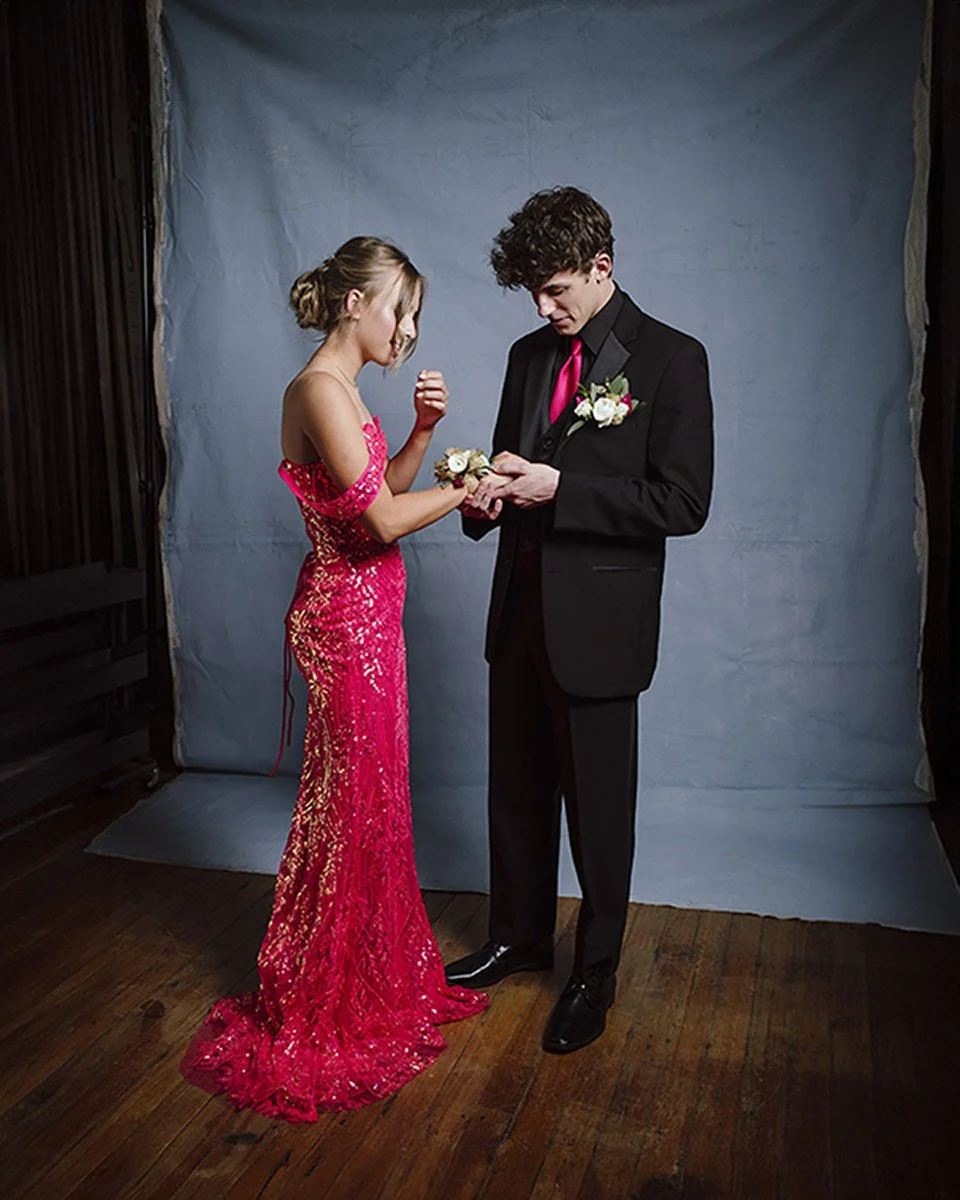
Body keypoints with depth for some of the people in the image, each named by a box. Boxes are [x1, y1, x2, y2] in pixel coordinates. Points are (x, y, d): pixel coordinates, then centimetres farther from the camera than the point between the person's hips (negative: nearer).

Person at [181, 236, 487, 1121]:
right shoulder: (319, 390, -17)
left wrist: (422, 430, 4)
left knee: (372, 796, 17)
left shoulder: (344, 392, 14)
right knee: (351, 799, 2)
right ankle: (327, 1012, 21)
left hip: (366, 615, 10)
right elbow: (383, 520, -22)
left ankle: (378, 976, 35)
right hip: (344, 617, -10)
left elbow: (386, 491, 15)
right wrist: (471, 487, -10)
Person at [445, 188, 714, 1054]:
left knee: (598, 804, 7)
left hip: (599, 620, -6)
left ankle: (596, 972, 27)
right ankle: (519, 936, 39)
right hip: (522, 608, 6)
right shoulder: (530, 355, 10)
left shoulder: (671, 359, -9)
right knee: (518, 789, 18)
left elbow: (683, 502, -15)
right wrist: (488, 495, -5)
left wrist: (558, 487, -21)